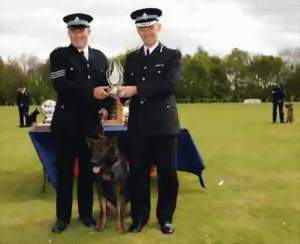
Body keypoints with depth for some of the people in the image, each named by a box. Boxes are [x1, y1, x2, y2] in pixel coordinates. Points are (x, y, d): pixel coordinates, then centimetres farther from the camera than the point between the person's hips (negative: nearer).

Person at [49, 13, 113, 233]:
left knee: (88, 170, 11)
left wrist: (106, 107, -4)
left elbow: (107, 86, 15)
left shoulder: (100, 57, 12)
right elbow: (60, 85, -15)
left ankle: (86, 212, 25)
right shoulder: (59, 55, -1)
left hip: (91, 122, 3)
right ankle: (63, 216, 20)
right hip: (66, 122, -3)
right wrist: (91, 92, -23)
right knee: (65, 171, 6)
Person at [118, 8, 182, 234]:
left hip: (164, 123, -3)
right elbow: (127, 88, 10)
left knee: (167, 172, 5)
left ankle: (165, 217, 21)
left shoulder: (173, 55, 3)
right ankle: (139, 216, 22)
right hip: (138, 124, 3)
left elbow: (170, 84, -14)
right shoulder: (131, 58, 15)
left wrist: (137, 89, -20)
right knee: (138, 172, 7)